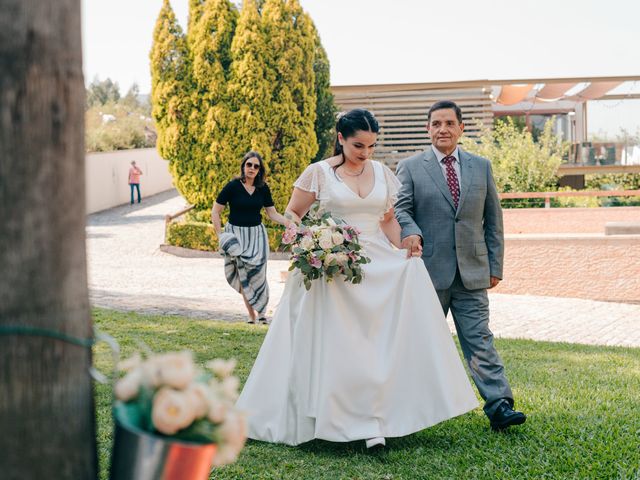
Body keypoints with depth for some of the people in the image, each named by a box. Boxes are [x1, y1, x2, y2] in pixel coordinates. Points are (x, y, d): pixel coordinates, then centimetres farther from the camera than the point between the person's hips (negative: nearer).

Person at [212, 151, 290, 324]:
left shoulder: (263, 188, 3)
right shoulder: (233, 186, -7)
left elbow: (272, 213, 8)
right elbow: (215, 211, -3)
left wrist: (290, 223, -6)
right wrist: (220, 235, -8)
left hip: (257, 234, 2)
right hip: (236, 234, -2)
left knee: (257, 272, -7)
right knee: (243, 274, -1)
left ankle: (261, 311, 6)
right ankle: (251, 314, 8)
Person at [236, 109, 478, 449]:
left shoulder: (383, 173, 9)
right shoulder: (319, 172, -2)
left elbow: (390, 220, 15)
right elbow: (291, 214, 3)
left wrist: (402, 256, 3)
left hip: (379, 265, 4)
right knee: (341, 345, -6)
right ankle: (365, 423, 1)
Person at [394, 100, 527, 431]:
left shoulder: (481, 167, 11)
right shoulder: (410, 168, 4)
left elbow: (493, 219, 12)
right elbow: (401, 208, -3)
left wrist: (495, 265, 6)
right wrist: (410, 231, -27)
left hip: (472, 272, 1)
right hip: (428, 269, -1)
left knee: (480, 341, -2)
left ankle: (499, 406, -3)